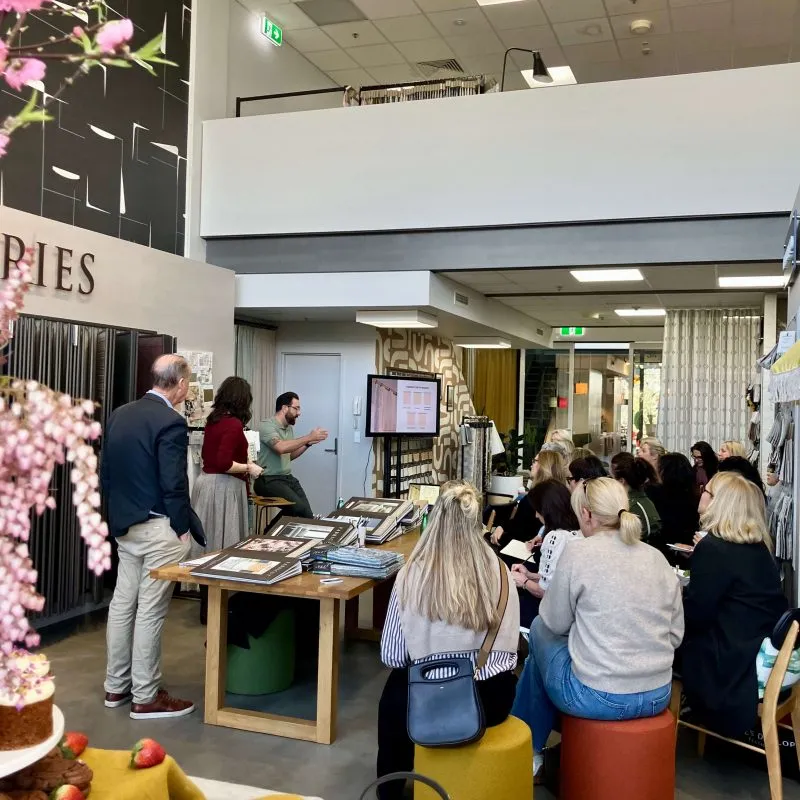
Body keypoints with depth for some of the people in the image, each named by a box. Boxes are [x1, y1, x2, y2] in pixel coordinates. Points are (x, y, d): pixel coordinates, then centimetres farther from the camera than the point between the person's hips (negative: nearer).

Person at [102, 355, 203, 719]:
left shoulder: (119, 415, 7)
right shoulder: (171, 422, -18)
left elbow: (105, 473, 12)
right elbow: (174, 485, -20)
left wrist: (118, 515, 19)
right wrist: (183, 529, -9)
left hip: (125, 526, 8)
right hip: (158, 528, -8)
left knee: (122, 603, 14)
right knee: (150, 611, -1)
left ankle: (116, 686, 26)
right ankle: (145, 697, 9)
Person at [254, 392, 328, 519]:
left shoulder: (289, 428, 14)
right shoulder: (267, 426, -11)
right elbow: (281, 447, -28)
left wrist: (308, 443, 7)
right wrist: (309, 437, -22)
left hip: (288, 478, 8)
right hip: (269, 480, -8)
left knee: (306, 511, -13)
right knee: (301, 509, -24)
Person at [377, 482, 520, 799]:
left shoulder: (414, 574, -15)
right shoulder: (499, 571, -7)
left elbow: (392, 657, -8)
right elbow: (509, 646, 4)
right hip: (495, 699, 3)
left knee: (394, 690, 32)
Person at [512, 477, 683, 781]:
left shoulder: (578, 551, -10)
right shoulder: (656, 556, 6)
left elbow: (555, 622, -1)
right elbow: (675, 635, 10)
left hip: (600, 697, -6)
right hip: (658, 695, 6)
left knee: (540, 630, 20)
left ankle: (529, 749, 34)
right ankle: (532, 746, 38)